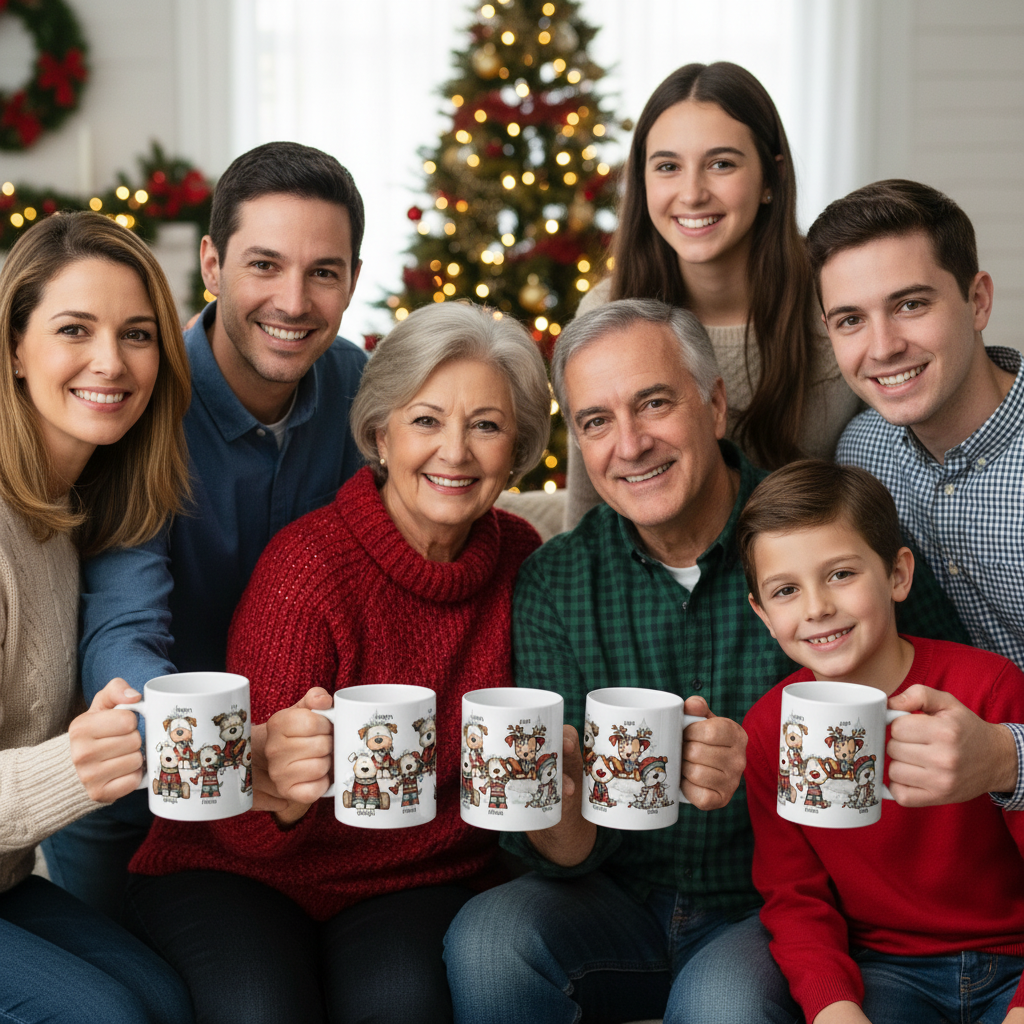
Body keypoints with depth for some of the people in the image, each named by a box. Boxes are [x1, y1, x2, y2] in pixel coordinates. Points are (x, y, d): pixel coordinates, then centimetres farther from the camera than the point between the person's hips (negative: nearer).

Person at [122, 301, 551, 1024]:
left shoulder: (519, 558, -3)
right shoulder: (309, 566, -17)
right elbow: (245, 830, -18)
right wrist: (280, 792, -41)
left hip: (421, 882, 2)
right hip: (241, 874, -2)